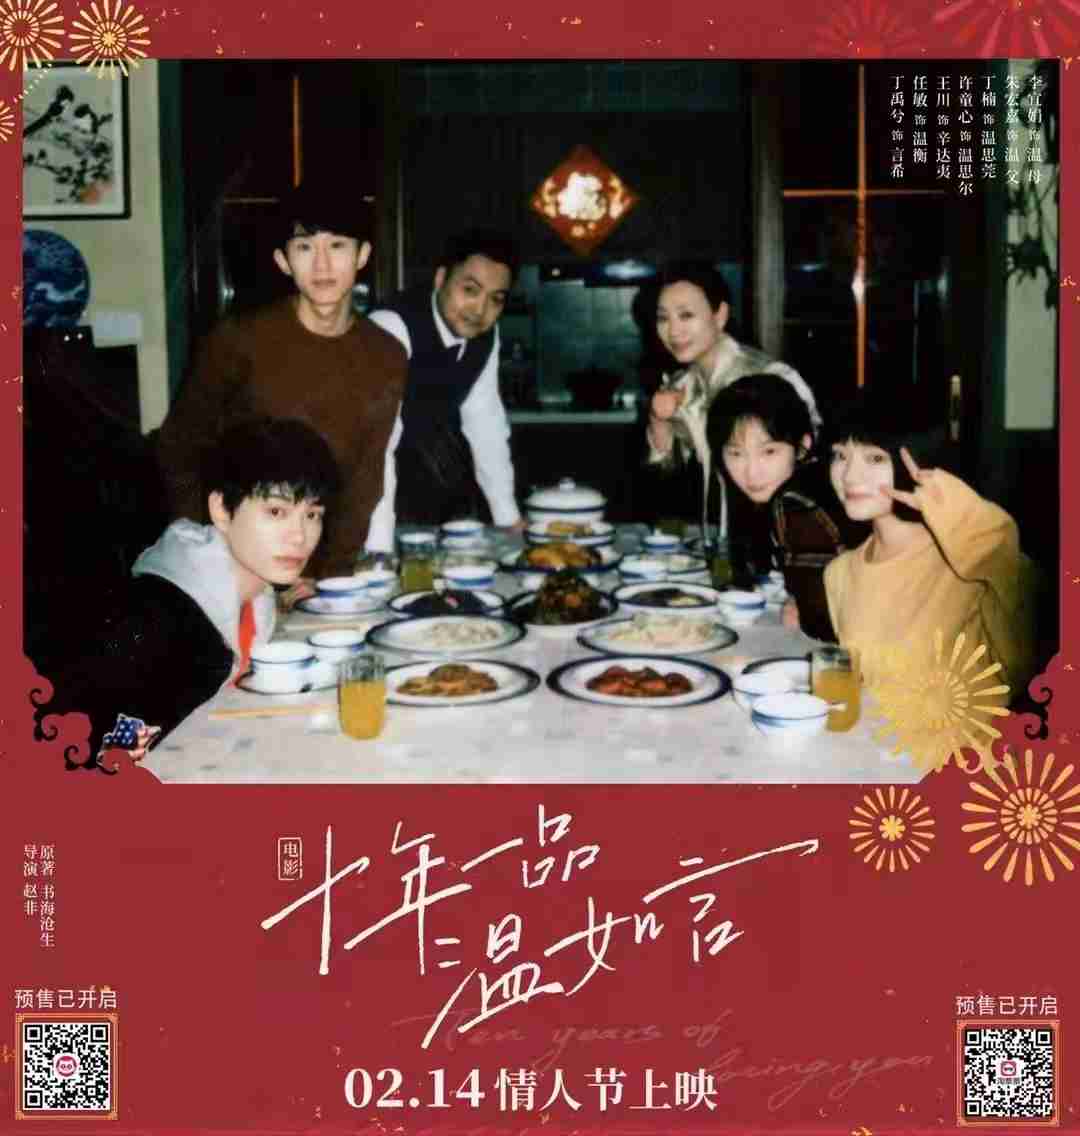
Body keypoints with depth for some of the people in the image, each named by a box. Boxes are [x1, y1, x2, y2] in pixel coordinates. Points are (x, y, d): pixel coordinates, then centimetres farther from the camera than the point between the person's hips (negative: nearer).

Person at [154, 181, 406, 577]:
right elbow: (177, 449, -4)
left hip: (320, 567, 3)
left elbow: (366, 480, -4)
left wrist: (331, 576, -12)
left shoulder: (387, 358, -3)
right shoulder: (239, 340, -13)